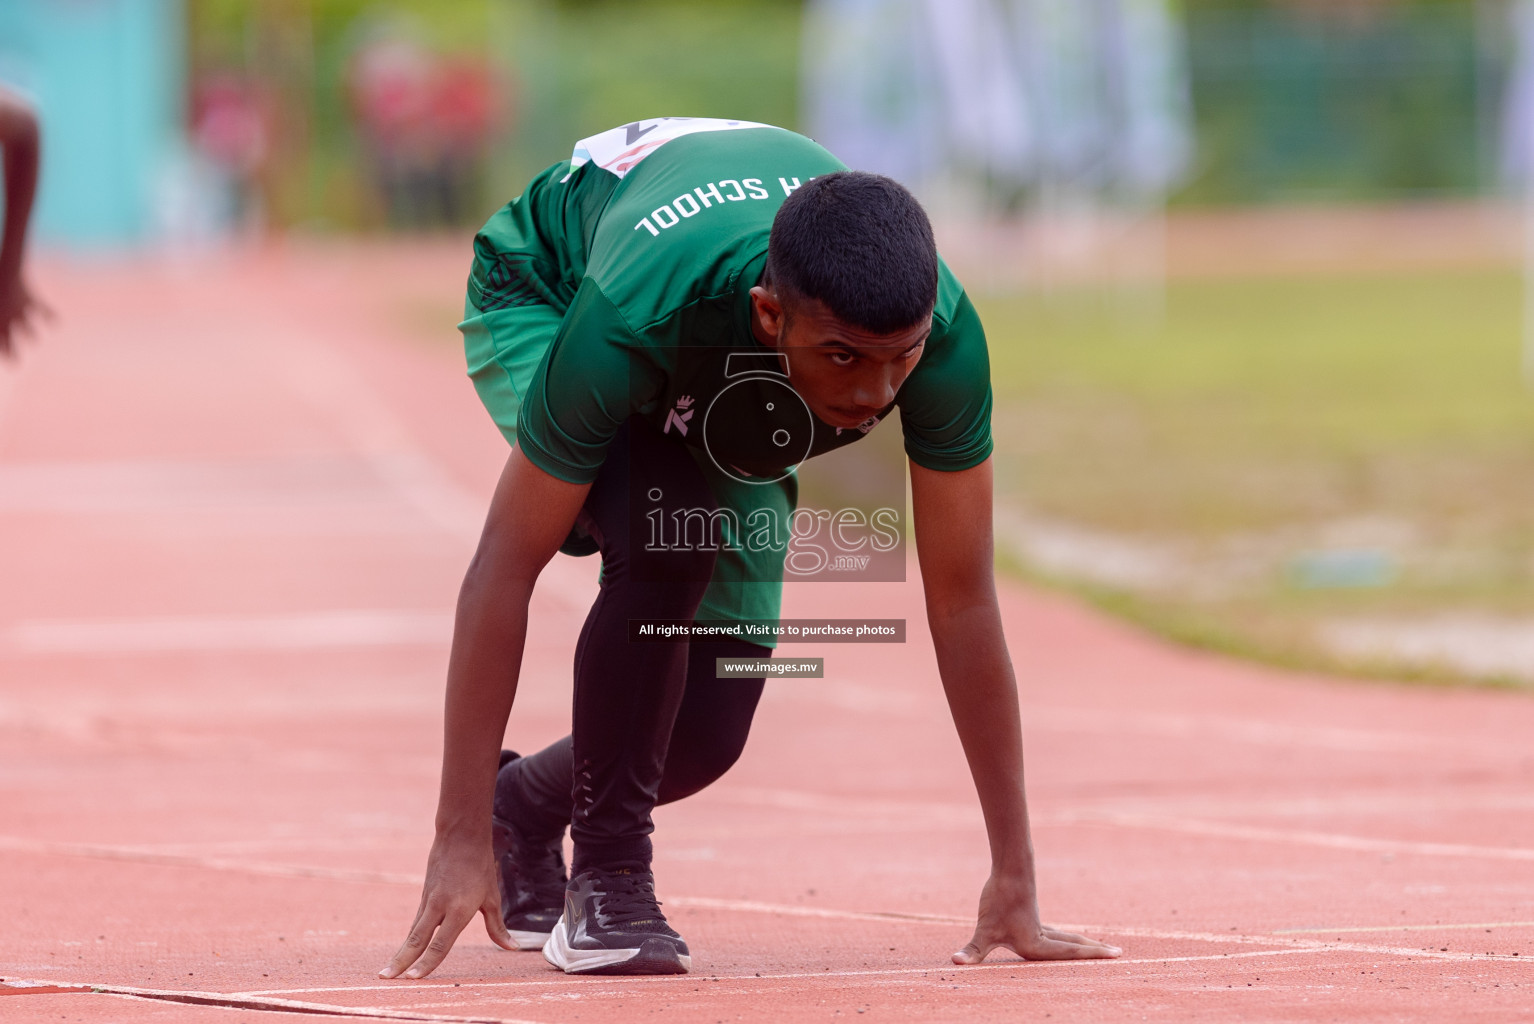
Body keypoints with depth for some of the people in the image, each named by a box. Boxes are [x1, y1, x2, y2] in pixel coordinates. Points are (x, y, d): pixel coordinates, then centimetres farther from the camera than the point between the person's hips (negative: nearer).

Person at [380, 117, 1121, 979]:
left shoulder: (941, 331, -38)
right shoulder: (632, 320, -47)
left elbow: (963, 602, -28)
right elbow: (506, 567, -39)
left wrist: (1015, 877, -26)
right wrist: (461, 842, -41)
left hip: (725, 398, 4)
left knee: (709, 732, -4)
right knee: (667, 539, -34)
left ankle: (528, 806, 27)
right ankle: (608, 878, -19)